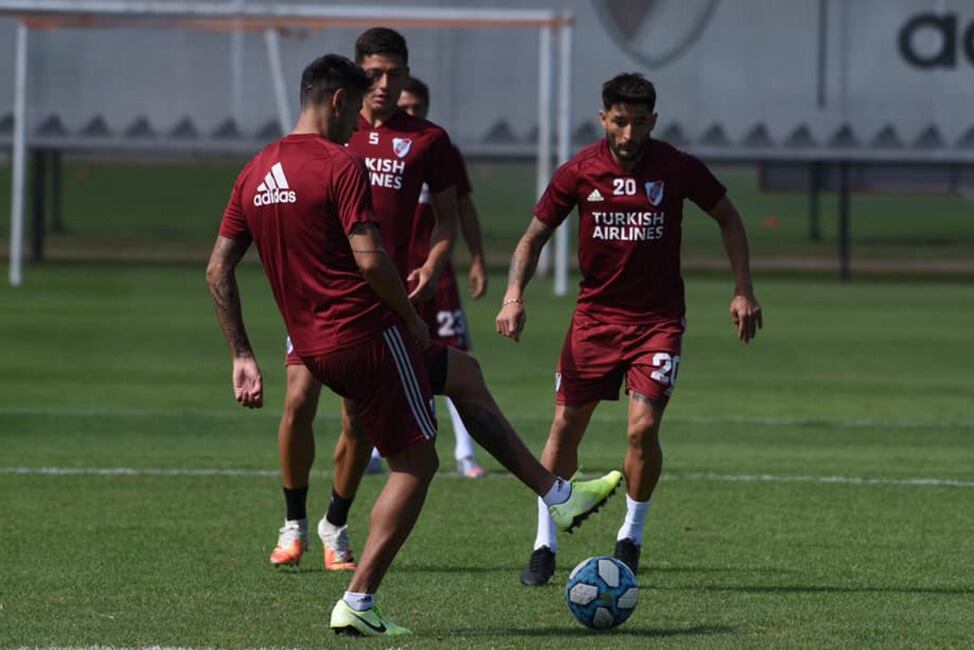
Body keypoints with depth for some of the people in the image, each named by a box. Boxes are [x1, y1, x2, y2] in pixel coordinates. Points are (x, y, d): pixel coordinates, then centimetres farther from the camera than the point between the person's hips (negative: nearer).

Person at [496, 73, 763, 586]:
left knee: (643, 427, -15)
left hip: (658, 317, -1)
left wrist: (743, 290, 1)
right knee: (566, 425, -2)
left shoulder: (677, 168, -8)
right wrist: (514, 295, -14)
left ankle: (631, 535, 8)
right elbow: (534, 236, 2)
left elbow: (727, 217, 8)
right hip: (595, 313, 1)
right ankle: (545, 544, 12)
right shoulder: (579, 172, -7)